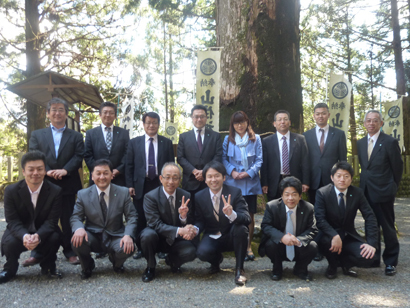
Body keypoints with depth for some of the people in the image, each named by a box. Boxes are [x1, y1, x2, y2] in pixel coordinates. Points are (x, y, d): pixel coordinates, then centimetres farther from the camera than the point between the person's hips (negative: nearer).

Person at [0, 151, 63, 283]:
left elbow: (51, 221, -15)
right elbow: (12, 221, -13)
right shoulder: (11, 191, -9)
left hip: (43, 233, 0)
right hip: (19, 232, 1)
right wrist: (24, 236, -35)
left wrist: (38, 236, -37)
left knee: (54, 238, -31)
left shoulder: (55, 191, -12)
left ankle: (48, 267, 3)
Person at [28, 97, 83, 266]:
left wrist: (65, 170, -18)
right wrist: (47, 171, -16)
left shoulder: (76, 136, 9)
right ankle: (38, 253, 18)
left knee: (67, 219, 6)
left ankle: (70, 251, 17)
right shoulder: (37, 135, 11)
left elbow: (78, 157, -2)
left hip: (67, 184, 0)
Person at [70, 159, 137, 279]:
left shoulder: (123, 192, -2)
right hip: (92, 237, 0)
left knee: (127, 248, -31)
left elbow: (131, 217, -4)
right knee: (77, 239, -31)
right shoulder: (83, 194, 0)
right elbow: (76, 217, 0)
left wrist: (128, 235, -23)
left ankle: (116, 263, 12)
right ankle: (87, 266, 6)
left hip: (115, 238, 0)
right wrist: (79, 228, -26)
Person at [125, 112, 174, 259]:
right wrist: (130, 185, -3)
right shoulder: (134, 142, 7)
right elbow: (129, 166, 5)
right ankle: (140, 248, 19)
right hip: (140, 185, 0)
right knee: (140, 219, 6)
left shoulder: (166, 142, 7)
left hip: (161, 185, 0)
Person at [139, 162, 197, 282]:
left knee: (191, 252, -27)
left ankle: (172, 260, 12)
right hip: (157, 239, -2)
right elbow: (155, 224, -23)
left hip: (176, 240, 2)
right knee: (148, 235, -35)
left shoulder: (185, 196, -4)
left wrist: (184, 216, -27)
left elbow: (190, 224, -2)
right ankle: (151, 267, -3)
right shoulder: (150, 197, -15)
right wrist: (179, 231, -37)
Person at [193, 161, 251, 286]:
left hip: (231, 237, -1)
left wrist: (232, 214, -44)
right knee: (202, 252, -30)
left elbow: (247, 218, -22)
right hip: (212, 237, 1)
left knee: (241, 228, -35)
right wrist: (195, 229, -22)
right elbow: (200, 221, 3)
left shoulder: (235, 192, -12)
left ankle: (239, 269, -13)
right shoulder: (199, 197, -4)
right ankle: (216, 259, 11)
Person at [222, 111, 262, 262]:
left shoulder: (255, 139, 4)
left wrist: (248, 173, -12)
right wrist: (232, 171, -12)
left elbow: (259, 160, 1)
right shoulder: (228, 139, 6)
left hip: (250, 183, 0)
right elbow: (224, 159, 5)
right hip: (233, 183, 0)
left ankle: (248, 246, 17)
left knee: (250, 215, 5)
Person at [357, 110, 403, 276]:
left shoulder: (390, 142, -9)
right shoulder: (361, 143, 8)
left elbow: (398, 167, -4)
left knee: (388, 228, 3)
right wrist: (366, 183, 10)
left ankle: (391, 261, 15)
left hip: (383, 193, -6)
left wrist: (392, 188, 2)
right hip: (366, 192, 6)